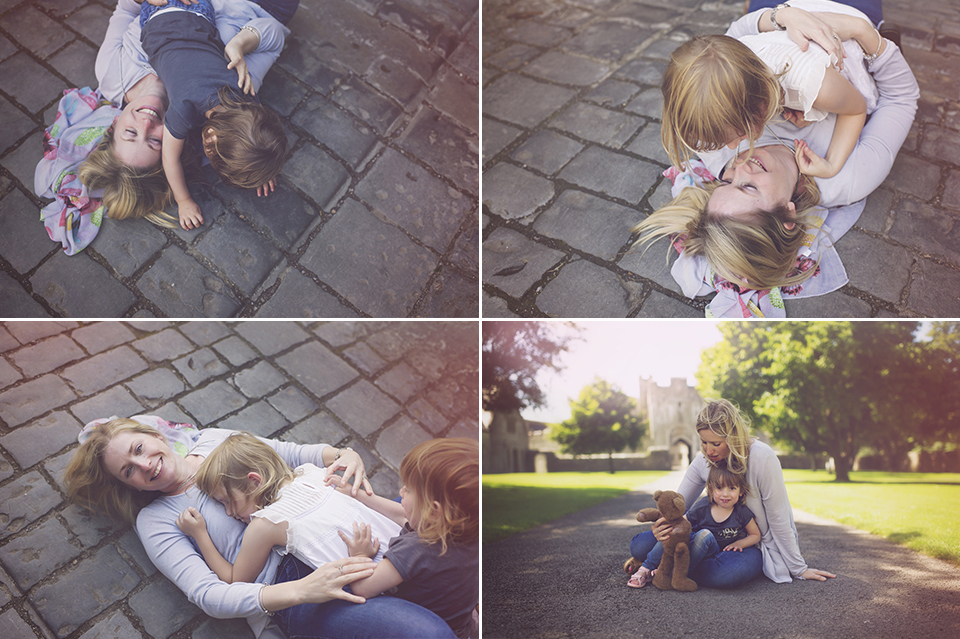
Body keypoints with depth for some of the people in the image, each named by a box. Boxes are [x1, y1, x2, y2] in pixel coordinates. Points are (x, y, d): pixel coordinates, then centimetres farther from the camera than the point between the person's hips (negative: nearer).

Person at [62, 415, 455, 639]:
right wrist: (301, 590, -25)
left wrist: (343, 454, -7)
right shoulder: (155, 521, 6)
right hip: (284, 581, -5)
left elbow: (297, 454, 19)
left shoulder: (214, 440, 17)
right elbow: (207, 595, -7)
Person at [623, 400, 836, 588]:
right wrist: (660, 526, -27)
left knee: (732, 571, -41)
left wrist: (799, 569, -9)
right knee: (641, 545, -20)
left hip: (757, 542, -3)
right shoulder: (703, 460, -8)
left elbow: (779, 521, -17)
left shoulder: (762, 458, -24)